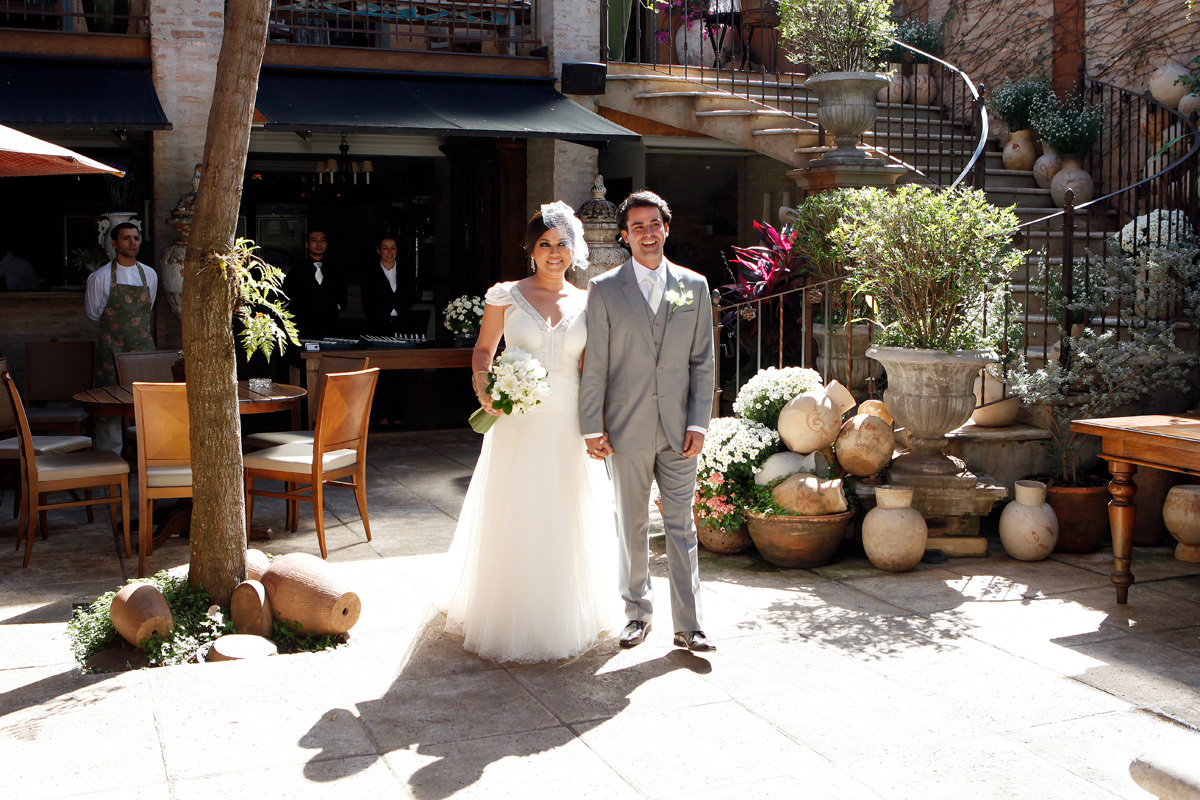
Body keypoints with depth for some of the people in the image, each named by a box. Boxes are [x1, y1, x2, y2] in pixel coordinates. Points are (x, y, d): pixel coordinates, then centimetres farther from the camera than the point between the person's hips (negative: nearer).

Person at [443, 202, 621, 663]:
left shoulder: (585, 304, 7)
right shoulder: (507, 296, 2)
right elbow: (483, 349, 9)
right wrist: (483, 387, -10)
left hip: (567, 426, 2)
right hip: (518, 422, -2)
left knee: (566, 519, 8)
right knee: (513, 518, 3)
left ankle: (565, 619, 26)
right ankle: (510, 620, 19)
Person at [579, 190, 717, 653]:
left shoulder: (694, 286, 6)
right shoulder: (604, 289, 1)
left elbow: (703, 362, 6)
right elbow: (595, 365, 0)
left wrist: (698, 423, -1)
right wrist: (592, 428, -4)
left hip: (678, 430, 1)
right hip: (627, 428, -1)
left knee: (682, 526, 3)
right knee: (631, 527, 10)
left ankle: (688, 625, 10)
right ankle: (638, 614, 25)